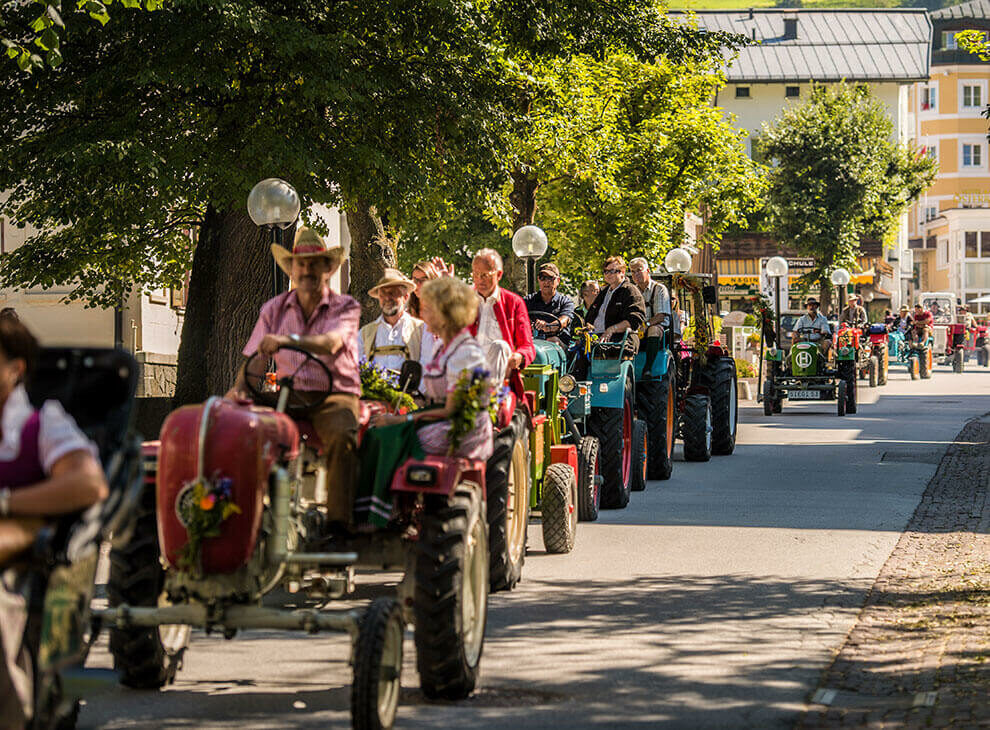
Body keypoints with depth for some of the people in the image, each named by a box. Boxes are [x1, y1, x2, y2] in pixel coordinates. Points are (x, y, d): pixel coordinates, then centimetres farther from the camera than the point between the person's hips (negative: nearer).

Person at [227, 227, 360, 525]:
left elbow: (330, 343, -19)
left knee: (343, 435, -36)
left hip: (334, 396, -3)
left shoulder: (345, 307, 2)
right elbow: (253, 358, 9)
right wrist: (239, 387, -13)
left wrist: (288, 339, -37)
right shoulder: (274, 309, 13)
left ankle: (338, 519, -36)